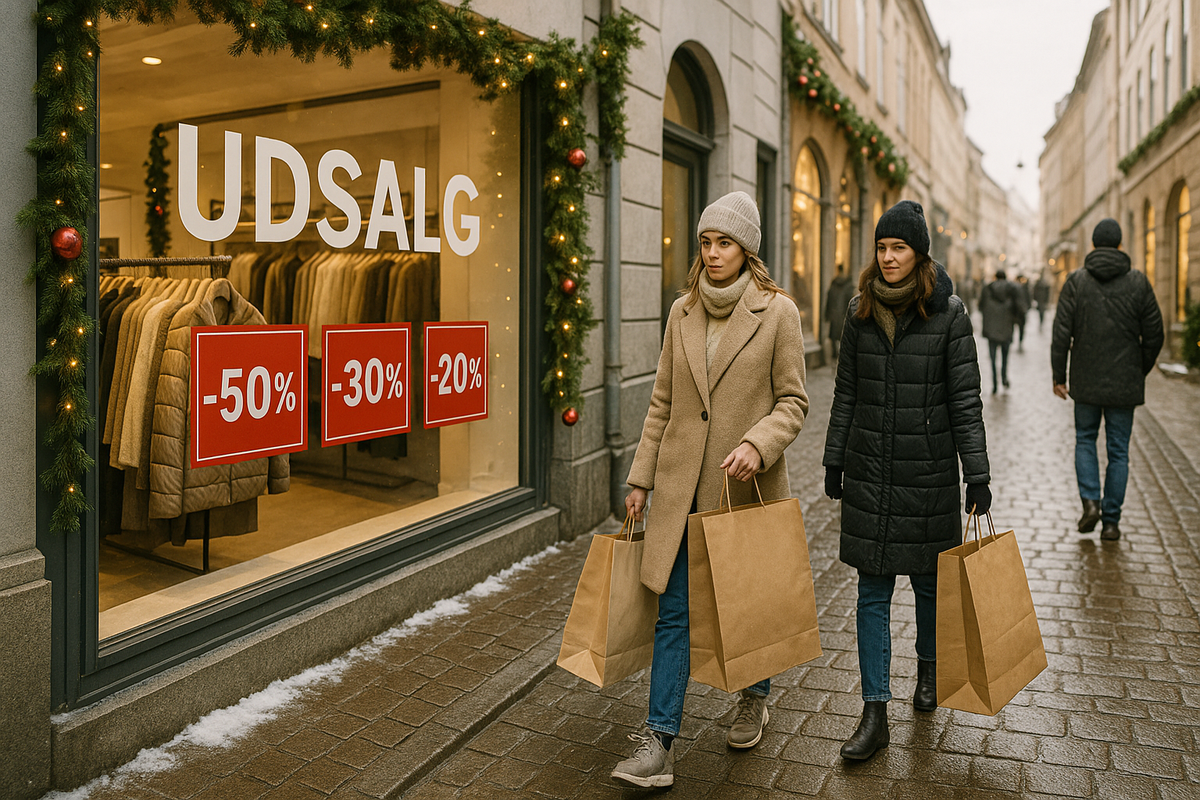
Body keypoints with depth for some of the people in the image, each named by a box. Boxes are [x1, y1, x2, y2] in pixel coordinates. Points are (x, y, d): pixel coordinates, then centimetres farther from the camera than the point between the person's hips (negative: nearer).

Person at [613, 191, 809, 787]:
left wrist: (758, 444, -23)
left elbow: (792, 401, -4)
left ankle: (754, 698, 41)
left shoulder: (777, 312, -5)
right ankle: (659, 742, 8)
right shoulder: (682, 312, 6)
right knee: (674, 611, 1)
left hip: (746, 486, -2)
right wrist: (640, 477, 7)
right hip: (682, 487, 3)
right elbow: (662, 403, 9)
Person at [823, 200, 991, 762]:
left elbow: (965, 399, -6)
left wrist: (977, 477, -9)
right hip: (868, 469, 3)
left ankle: (929, 667, 42)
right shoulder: (860, 311, 4)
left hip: (929, 470, -2)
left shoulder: (948, 313, -6)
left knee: (928, 579, 14)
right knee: (872, 591, 3)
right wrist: (834, 461, 9)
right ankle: (875, 714, 10)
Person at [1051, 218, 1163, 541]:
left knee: (1085, 438, 18)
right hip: (1125, 382, 0)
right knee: (1118, 450, 8)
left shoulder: (1076, 281, -5)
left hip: (1087, 381, 0)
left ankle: (1091, 501, 1)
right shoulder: (1138, 282, -3)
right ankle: (1111, 520, 11)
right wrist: (1142, 370, 15)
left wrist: (1059, 376, -1)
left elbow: (1061, 332, -8)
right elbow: (1154, 334, 0)